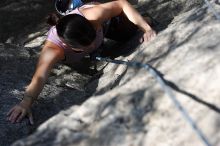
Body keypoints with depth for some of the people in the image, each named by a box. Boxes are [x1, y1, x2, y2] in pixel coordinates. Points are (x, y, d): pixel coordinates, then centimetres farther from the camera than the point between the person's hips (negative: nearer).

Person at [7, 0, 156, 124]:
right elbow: (40, 76, -66)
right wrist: (26, 102, -85)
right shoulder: (53, 50, -52)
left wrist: (147, 29, -40)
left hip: (101, 22, 0)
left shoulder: (92, 16, -49)